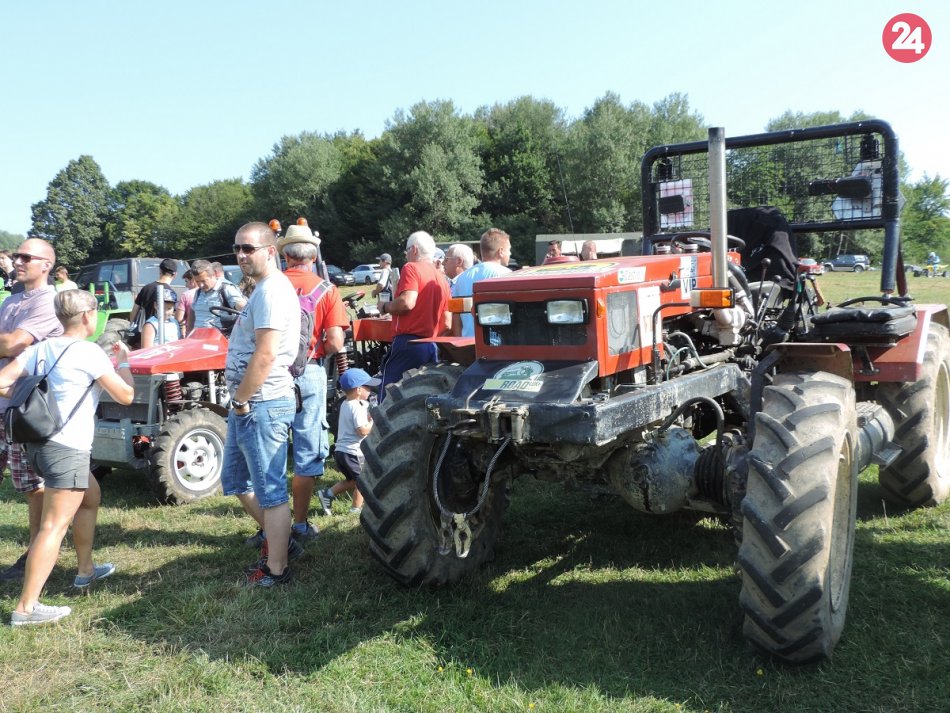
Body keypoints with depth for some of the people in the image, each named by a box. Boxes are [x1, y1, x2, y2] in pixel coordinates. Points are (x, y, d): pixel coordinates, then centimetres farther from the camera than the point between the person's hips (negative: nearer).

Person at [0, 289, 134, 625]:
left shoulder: (39, 348, 7)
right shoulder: (89, 352, -12)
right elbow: (126, 396, -6)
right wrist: (125, 361, 7)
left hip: (39, 441, 9)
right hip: (67, 448, -9)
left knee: (91, 496, 26)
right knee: (54, 526, -6)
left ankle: (85, 569, 37)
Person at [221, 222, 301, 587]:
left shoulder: (273, 291, -17)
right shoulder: (263, 289, 16)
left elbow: (265, 355, -25)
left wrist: (241, 399, -15)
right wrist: (240, 401, 14)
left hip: (263, 405, -11)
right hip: (248, 404, 11)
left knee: (270, 490, 1)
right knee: (235, 481, 20)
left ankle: (276, 569, 14)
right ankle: (279, 542, 32)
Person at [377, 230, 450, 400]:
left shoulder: (412, 268, -4)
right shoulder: (442, 279, 16)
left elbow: (407, 303, -19)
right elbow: (447, 324, 15)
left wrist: (385, 307, -2)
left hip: (408, 344, -7)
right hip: (432, 347, 7)